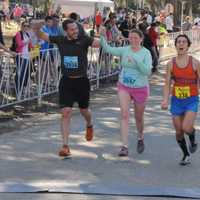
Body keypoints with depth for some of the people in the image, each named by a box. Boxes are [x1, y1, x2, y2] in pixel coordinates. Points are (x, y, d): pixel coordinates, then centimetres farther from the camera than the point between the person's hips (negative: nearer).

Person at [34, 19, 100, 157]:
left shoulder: (84, 39, -9)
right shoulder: (60, 40, -1)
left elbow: (98, 44, -25)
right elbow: (42, 36, 7)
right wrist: (37, 28, -13)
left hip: (82, 81, -1)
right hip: (66, 81, 1)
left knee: (84, 110, 18)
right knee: (66, 112, -7)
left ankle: (89, 125, 54)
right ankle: (65, 146, -4)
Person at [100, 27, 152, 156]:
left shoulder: (146, 53, -10)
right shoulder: (125, 50, -3)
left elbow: (147, 71, -22)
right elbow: (108, 49, -11)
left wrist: (136, 60, -32)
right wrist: (103, 36, -26)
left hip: (140, 89, -1)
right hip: (124, 87, 1)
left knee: (139, 118, 14)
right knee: (124, 115, -15)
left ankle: (140, 138, 44)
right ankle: (125, 147, -17)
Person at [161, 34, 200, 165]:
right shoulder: (171, 64, 0)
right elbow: (167, 84, 0)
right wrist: (165, 100, -12)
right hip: (176, 101, 3)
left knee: (186, 128, -21)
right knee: (178, 132, 7)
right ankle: (186, 155, 30)